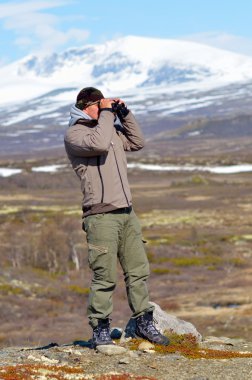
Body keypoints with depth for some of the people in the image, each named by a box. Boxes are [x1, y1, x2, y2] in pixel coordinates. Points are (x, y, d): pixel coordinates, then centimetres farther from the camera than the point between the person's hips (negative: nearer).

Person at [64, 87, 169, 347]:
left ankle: (143, 322, 19)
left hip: (126, 213, 8)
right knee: (105, 277, -7)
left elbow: (137, 142, 23)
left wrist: (124, 114, 14)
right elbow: (99, 144, -23)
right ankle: (100, 330, 3)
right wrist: (107, 114, -11)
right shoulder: (74, 134, -5)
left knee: (138, 270, 10)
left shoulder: (111, 130, 19)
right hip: (101, 216, -8)